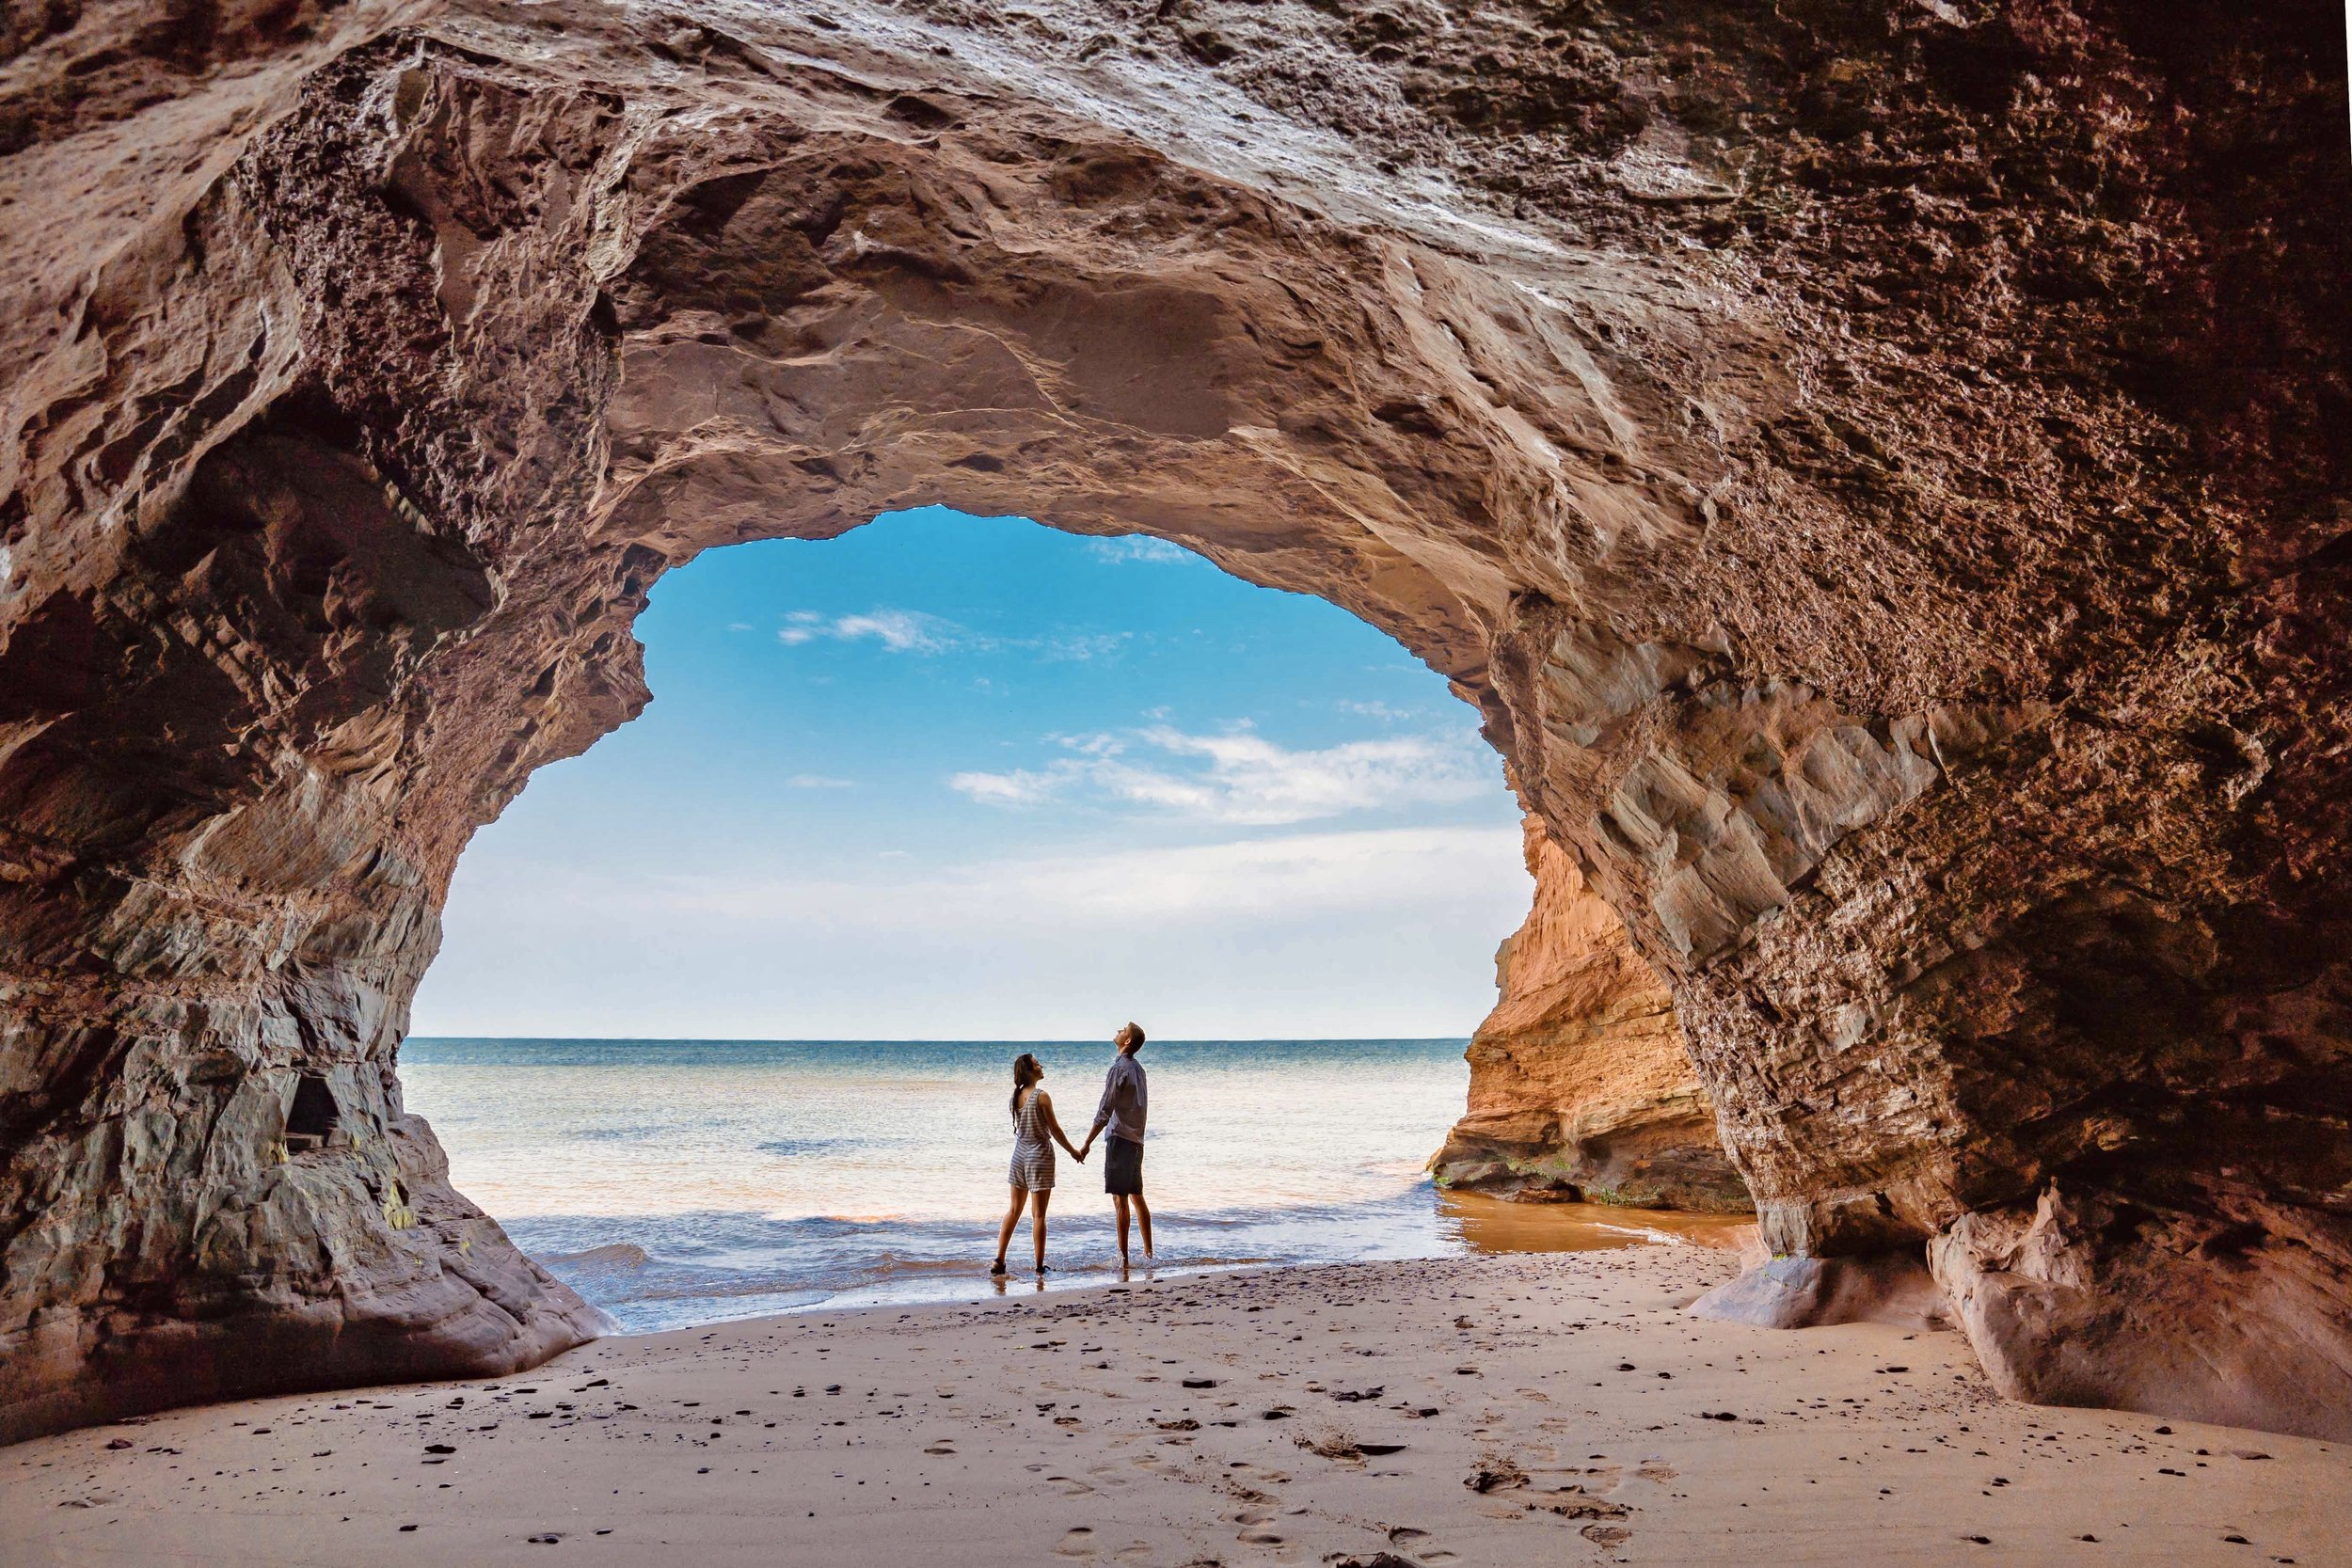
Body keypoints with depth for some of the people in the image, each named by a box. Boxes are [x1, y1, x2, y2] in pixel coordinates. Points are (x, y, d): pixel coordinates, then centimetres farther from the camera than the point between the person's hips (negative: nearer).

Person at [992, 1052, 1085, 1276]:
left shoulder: (1017, 1096, 2)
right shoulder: (1041, 1096, -16)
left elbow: (1021, 1126, 7)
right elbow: (1054, 1130, -11)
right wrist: (1073, 1152, 1)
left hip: (1020, 1154, 6)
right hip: (1040, 1155, -6)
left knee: (1014, 1210, 15)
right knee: (1038, 1214, 0)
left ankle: (999, 1260, 12)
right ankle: (1039, 1265, 5)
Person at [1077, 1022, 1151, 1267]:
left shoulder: (1119, 1069, -14)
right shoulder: (1137, 1068, 12)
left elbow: (1104, 1112, -16)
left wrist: (1086, 1145, -12)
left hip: (1120, 1138, -9)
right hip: (1136, 1139, 9)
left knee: (1120, 1199, -4)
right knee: (1136, 1196, 15)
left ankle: (1123, 1256, -2)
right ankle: (1148, 1252, 19)